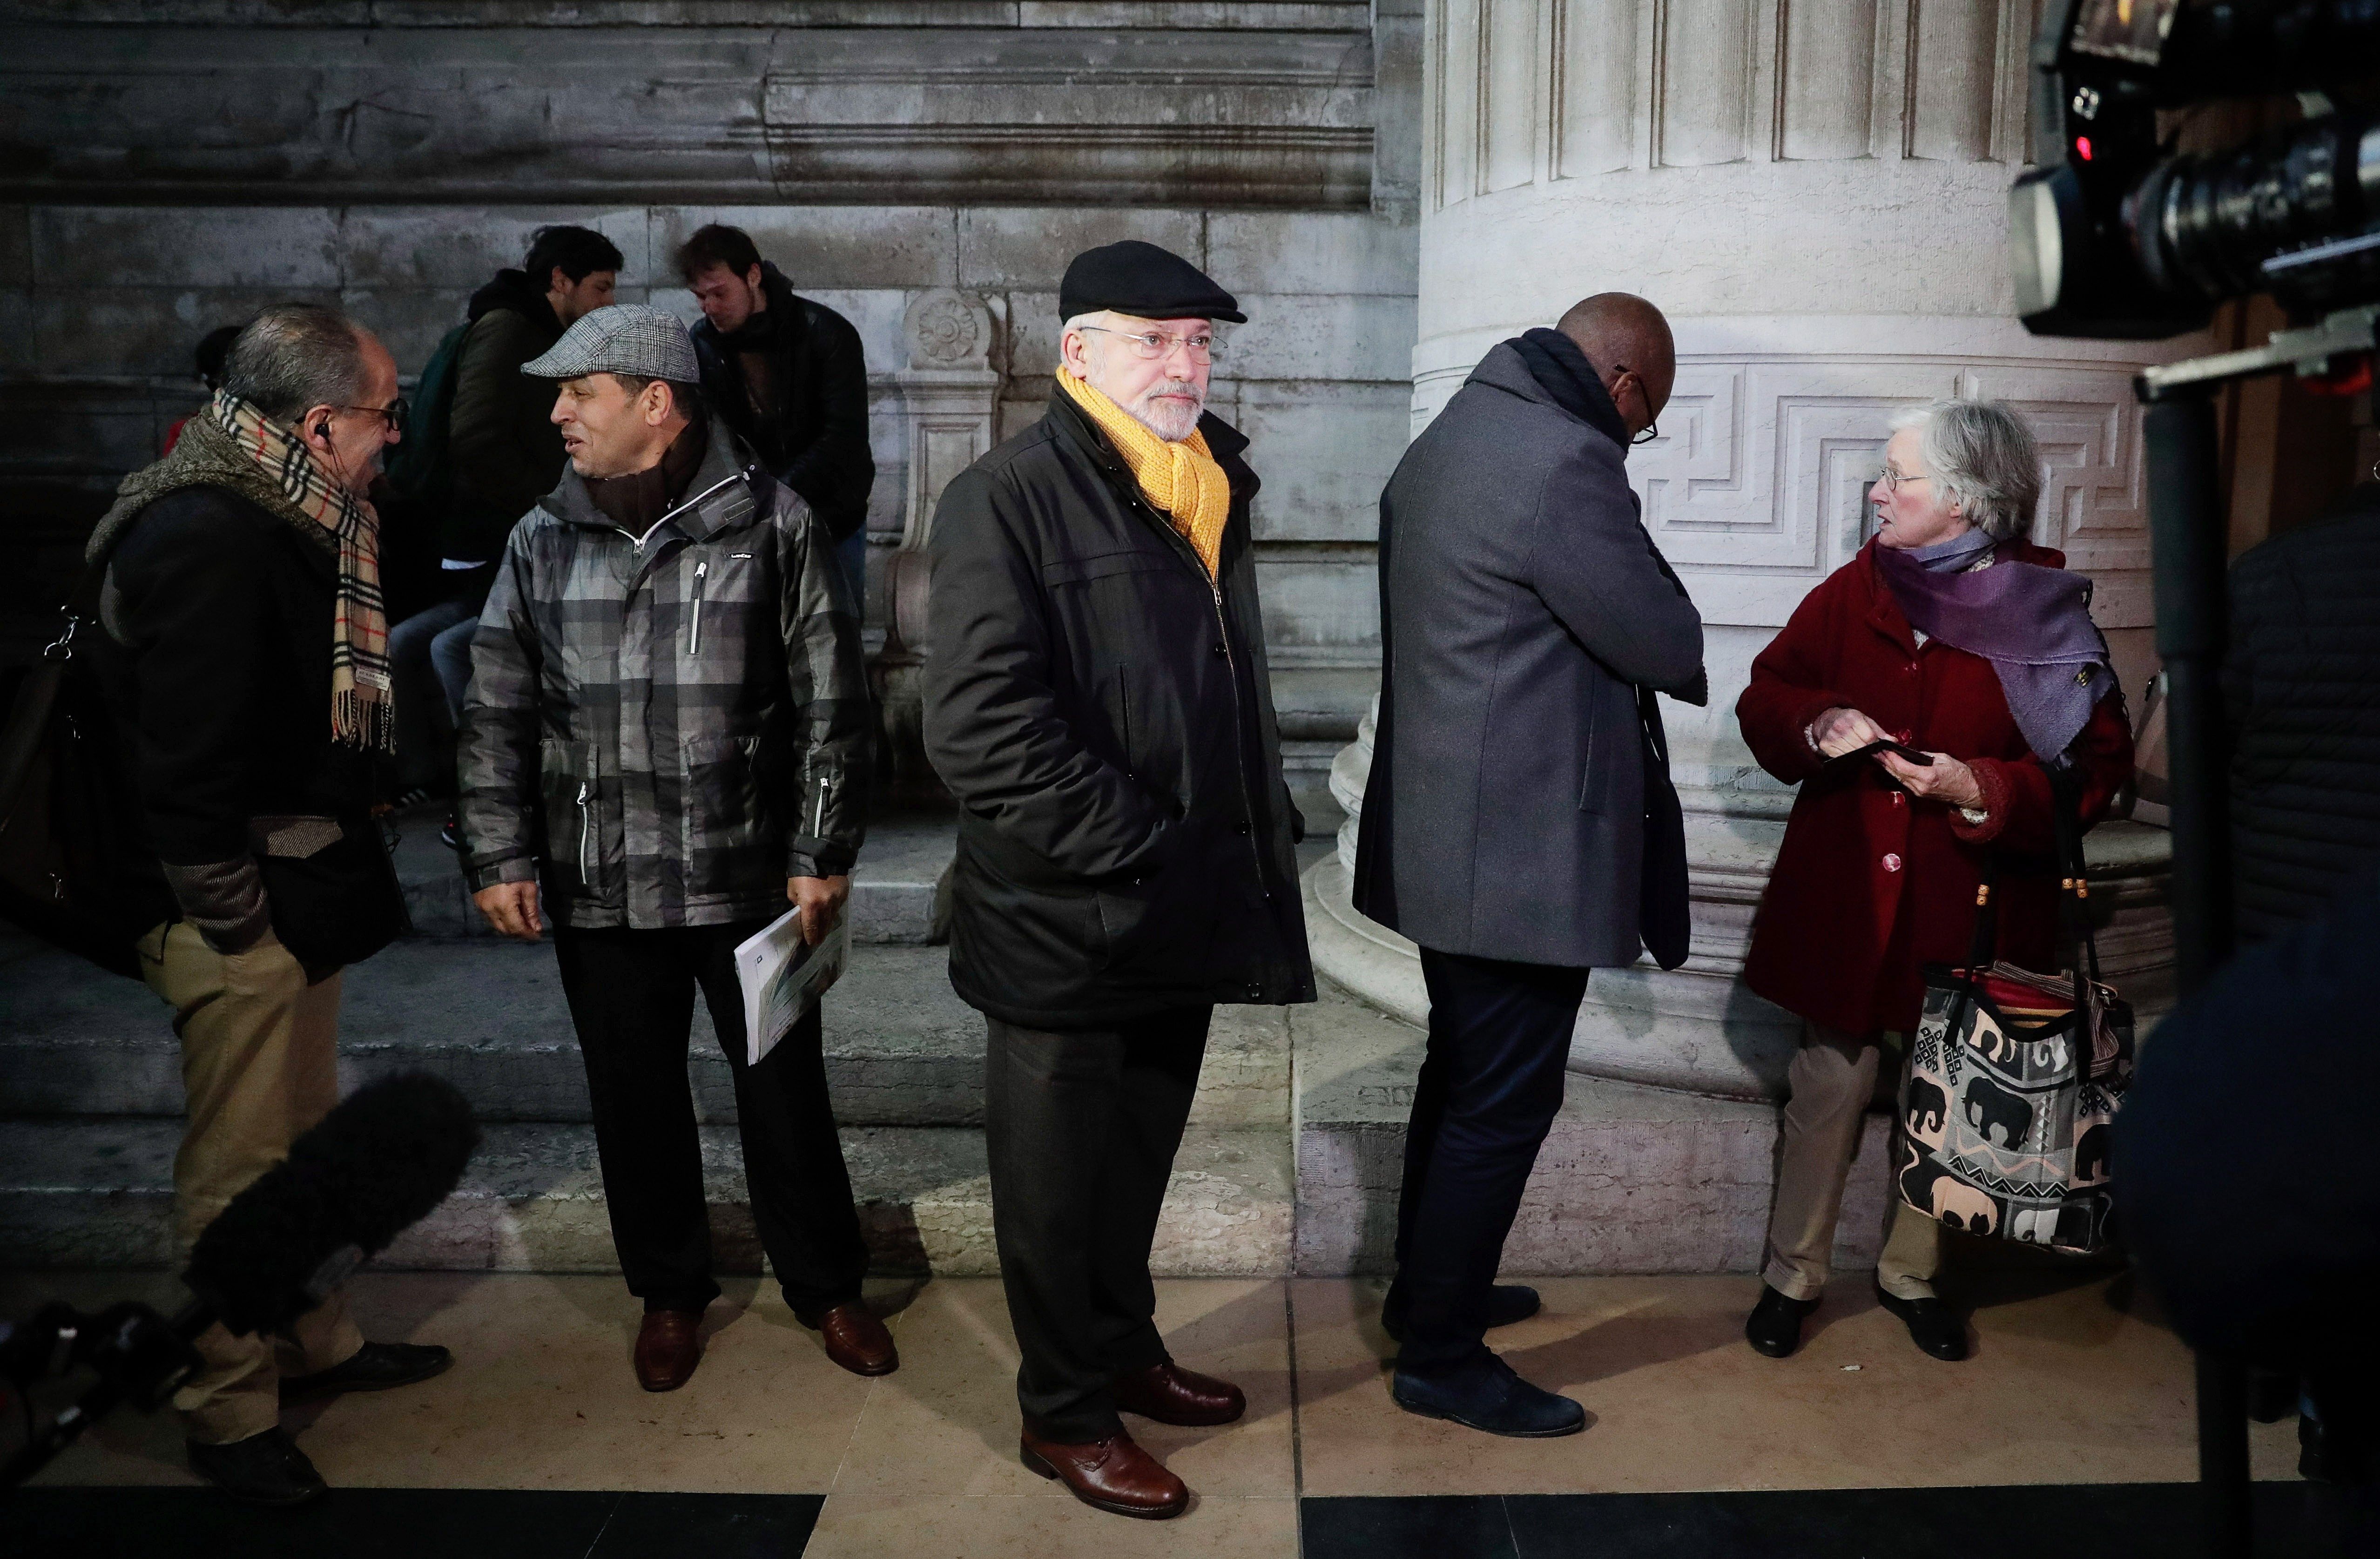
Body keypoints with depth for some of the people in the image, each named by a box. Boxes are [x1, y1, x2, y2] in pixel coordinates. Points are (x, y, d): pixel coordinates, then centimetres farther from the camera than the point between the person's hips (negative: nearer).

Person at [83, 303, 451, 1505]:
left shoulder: (282, 518, 9)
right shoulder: (207, 538, -22)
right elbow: (183, 752, -24)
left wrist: (331, 876, 14)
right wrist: (230, 911, -17)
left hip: (296, 887, 10)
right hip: (238, 909, -10)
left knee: (305, 1136, 21)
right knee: (239, 1169, 3)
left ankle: (317, 1345, 38)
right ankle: (228, 1413, 19)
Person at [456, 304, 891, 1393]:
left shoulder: (771, 526, -5)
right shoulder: (543, 542, 4)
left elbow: (829, 703, -4)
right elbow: (496, 713, 7)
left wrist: (822, 855, -6)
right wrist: (500, 858, 1)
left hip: (749, 882, -2)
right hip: (598, 887, 3)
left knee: (784, 1088, 9)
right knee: (635, 1097, 14)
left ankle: (824, 1283, 30)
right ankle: (669, 1290, 35)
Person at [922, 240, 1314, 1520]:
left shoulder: (1209, 488, 11)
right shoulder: (1007, 500, -14)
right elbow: (980, 723, -23)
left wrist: (1255, 832, 12)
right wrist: (1129, 849, -21)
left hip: (1178, 917, 8)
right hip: (1069, 924, -7)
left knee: (1140, 1159, 23)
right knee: (1057, 1181, 10)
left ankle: (1123, 1349, 42)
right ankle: (1065, 1415, 28)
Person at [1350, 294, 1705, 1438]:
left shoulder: (1448, 439, 12)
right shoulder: (1567, 463, -20)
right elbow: (1669, 645, -15)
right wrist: (1695, 656, 8)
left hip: (1441, 835, 10)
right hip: (1523, 852, -10)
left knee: (1461, 1073, 22)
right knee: (1503, 1104, 2)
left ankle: (1428, 1291, 38)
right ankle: (1442, 1360, 16)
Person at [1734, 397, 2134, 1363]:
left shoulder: (2044, 613, -7)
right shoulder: (1855, 589, 1)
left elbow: (2095, 769, -8)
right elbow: (1765, 698, 7)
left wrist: (1979, 790, -22)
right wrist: (1819, 724, -14)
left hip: (1971, 910, -1)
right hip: (1843, 899, 1)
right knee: (1829, 1087, 7)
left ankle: (1912, 1274, 34)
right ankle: (1792, 1276, 23)